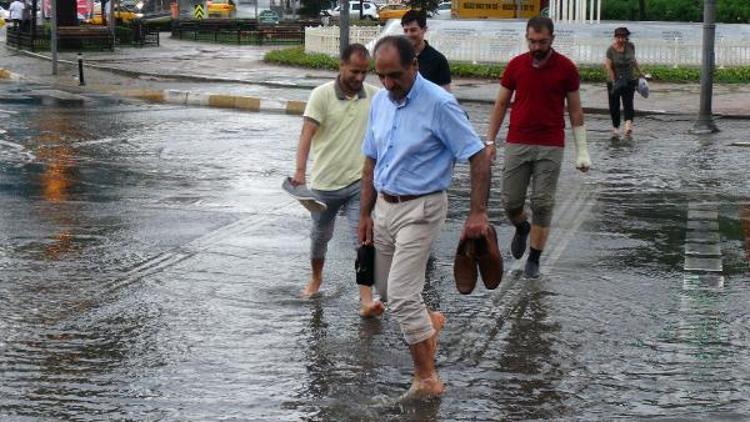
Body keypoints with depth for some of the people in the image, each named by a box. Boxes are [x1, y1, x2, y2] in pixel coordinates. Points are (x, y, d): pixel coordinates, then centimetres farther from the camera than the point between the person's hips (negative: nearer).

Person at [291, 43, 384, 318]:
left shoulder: (374, 96, 0)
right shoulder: (322, 95, -10)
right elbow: (307, 133, -18)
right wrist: (300, 170, -32)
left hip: (359, 183, 1)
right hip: (325, 183, 0)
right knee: (320, 236, 17)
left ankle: (366, 300, -16)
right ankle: (316, 279, 43)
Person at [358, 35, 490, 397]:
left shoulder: (439, 104, -18)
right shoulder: (380, 102, 4)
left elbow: (478, 157, -16)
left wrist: (478, 213, -20)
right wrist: (365, 214, 11)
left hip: (420, 208, -7)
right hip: (385, 205, 7)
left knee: (401, 294, -12)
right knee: (386, 289, 16)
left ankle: (426, 379, 0)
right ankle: (428, 322, 45)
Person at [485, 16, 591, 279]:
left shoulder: (566, 68, -3)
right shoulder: (516, 65, 2)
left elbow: (575, 110, 2)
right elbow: (501, 104, 9)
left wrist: (582, 151, 0)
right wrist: (490, 141, 5)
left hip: (550, 147, -2)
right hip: (517, 143, 2)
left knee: (542, 204, -2)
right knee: (510, 201, 2)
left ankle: (534, 259, 10)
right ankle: (522, 228, 36)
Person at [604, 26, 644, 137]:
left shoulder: (631, 46, -1)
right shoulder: (611, 50, -10)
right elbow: (608, 67, -13)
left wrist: (639, 72, 24)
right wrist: (614, 82, -20)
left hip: (629, 80, 1)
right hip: (614, 80, -1)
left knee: (628, 102, -14)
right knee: (614, 104, 6)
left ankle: (628, 125, -30)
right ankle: (615, 126, 22)